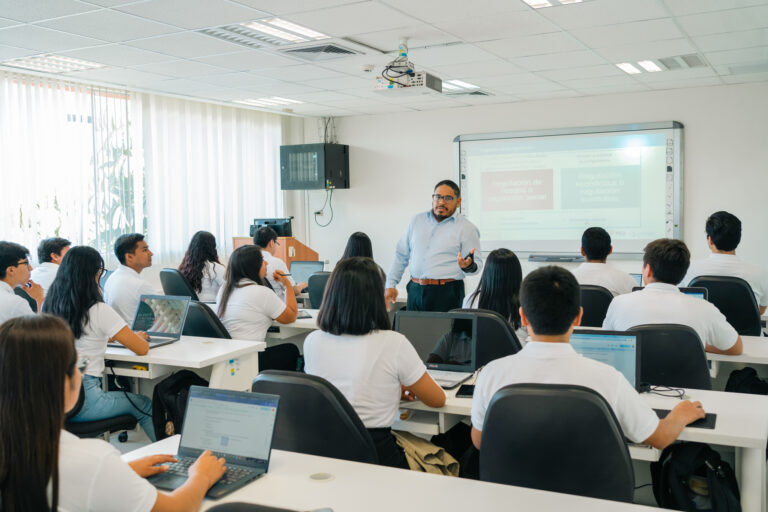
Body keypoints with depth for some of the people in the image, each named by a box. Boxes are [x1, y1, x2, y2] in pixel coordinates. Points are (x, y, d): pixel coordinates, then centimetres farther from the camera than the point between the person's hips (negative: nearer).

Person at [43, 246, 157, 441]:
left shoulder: (50, 306, 5)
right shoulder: (99, 311, -15)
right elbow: (142, 349, -8)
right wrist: (137, 336, 13)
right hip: (81, 400, -7)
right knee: (146, 406, 15)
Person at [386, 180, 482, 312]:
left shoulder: (467, 228, 1)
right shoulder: (417, 221, 14)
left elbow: (477, 263, -2)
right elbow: (401, 256, 18)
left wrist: (468, 266, -26)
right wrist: (390, 284, 12)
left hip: (446, 294, -4)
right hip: (415, 291, 4)